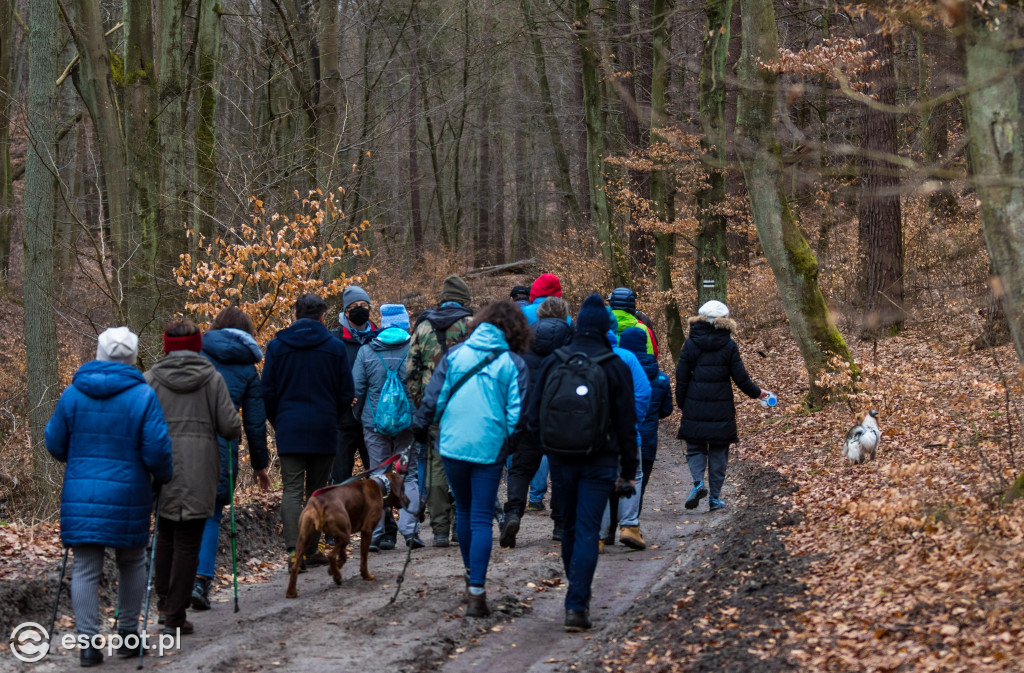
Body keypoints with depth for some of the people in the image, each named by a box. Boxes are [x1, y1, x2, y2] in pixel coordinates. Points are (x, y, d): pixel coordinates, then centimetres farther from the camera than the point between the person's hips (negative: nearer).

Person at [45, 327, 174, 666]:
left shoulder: (73, 394, 1)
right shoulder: (142, 396, -9)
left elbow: (55, 444, 8)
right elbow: (157, 450, -11)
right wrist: (163, 477, 9)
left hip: (80, 495, 2)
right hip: (127, 496, -2)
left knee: (85, 568, 5)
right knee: (132, 562, 18)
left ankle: (87, 641, -2)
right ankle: (128, 633, 22)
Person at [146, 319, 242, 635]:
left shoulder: (152, 378, 1)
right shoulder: (212, 378, 0)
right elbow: (230, 427, -4)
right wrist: (235, 432, 19)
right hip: (200, 471, -1)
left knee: (165, 534, 21)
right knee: (188, 542, 2)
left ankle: (163, 598, 24)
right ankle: (175, 616, 2)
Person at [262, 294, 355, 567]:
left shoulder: (277, 346, 2)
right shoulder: (335, 347, 0)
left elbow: (267, 391, 5)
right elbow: (346, 393, 4)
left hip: (289, 429, 0)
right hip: (323, 430, 0)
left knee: (292, 490, -2)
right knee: (317, 490, 9)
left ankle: (293, 549, -16)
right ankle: (311, 549, 11)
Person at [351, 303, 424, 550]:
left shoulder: (366, 351, 0)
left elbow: (356, 388, 1)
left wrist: (361, 416, 16)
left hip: (375, 422, 1)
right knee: (409, 475, 7)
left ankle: (375, 534, 5)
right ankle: (409, 529, -4)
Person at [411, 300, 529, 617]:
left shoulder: (456, 354, 2)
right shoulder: (513, 364, -4)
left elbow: (433, 397, 3)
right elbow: (517, 413, -5)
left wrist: (421, 426, 16)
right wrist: (512, 444, 6)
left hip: (452, 445, 2)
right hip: (489, 449, -2)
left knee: (464, 512, 20)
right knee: (482, 520, 0)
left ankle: (472, 579, 33)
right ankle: (476, 592, -9)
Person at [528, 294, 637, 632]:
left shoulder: (552, 363, 1)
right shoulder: (615, 368, -5)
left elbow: (534, 414, 6)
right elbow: (626, 424, -2)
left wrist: (545, 448, 19)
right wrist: (628, 470, 5)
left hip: (561, 460, 3)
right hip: (599, 462, -3)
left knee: (570, 527, 17)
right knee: (587, 531, -4)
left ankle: (578, 595, 31)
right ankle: (577, 605, -13)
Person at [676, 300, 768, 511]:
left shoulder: (691, 344, -1)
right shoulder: (729, 346, -5)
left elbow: (681, 378, 1)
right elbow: (741, 377, -2)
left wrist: (682, 405, 12)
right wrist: (756, 393, 16)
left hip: (695, 407, 0)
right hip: (721, 409, 0)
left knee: (695, 447, 13)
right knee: (718, 453, 10)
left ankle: (698, 482, -13)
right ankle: (715, 497, 10)